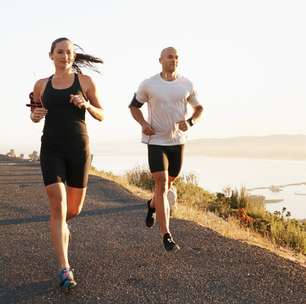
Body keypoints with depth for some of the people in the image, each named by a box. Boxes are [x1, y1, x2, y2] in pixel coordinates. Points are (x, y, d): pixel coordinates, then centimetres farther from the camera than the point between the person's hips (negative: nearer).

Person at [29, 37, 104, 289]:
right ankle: (65, 269, -8)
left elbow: (101, 116, 7)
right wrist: (35, 115, -3)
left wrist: (87, 105, -15)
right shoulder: (42, 85, 8)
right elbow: (35, 115, 21)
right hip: (51, 149, 0)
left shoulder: (86, 81, 3)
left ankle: (61, 226, 47)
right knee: (58, 207, -13)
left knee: (74, 209, 10)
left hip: (79, 148, 0)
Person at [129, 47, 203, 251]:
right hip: (156, 140, -3)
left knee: (169, 183, 18)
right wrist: (143, 123, -12)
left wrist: (190, 122, -11)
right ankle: (166, 235, -10)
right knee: (161, 185, -14)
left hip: (178, 141, 3)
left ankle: (153, 205, 51)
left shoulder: (187, 85, -2)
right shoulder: (148, 85, -7)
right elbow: (134, 106, 8)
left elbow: (199, 108, 10)